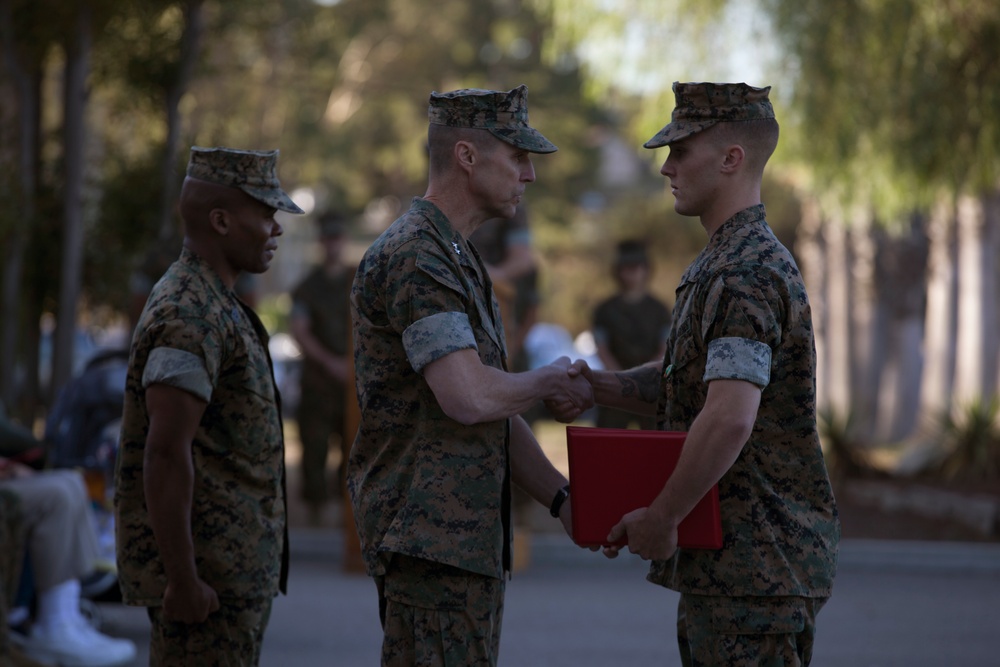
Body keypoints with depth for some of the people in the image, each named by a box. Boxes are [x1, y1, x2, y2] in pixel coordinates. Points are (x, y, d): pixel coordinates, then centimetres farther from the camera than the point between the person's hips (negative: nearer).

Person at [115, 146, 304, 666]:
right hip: (208, 575, -10)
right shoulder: (190, 318, -17)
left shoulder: (210, 305, 17)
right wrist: (183, 580, -24)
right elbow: (165, 454, -24)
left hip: (232, 571, 10)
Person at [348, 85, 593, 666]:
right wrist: (553, 381, -6)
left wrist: (561, 497, 9)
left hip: (472, 540, 10)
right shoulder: (414, 258, -14)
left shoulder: (461, 261, 20)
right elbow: (469, 398, -24)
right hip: (430, 540, -10)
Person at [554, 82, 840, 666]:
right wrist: (597, 386, 6)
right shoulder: (720, 263, 18)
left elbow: (729, 418, -28)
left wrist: (661, 518, -19)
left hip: (759, 567, -11)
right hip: (721, 565, 11)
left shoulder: (745, 275, -18)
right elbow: (684, 381, 24)